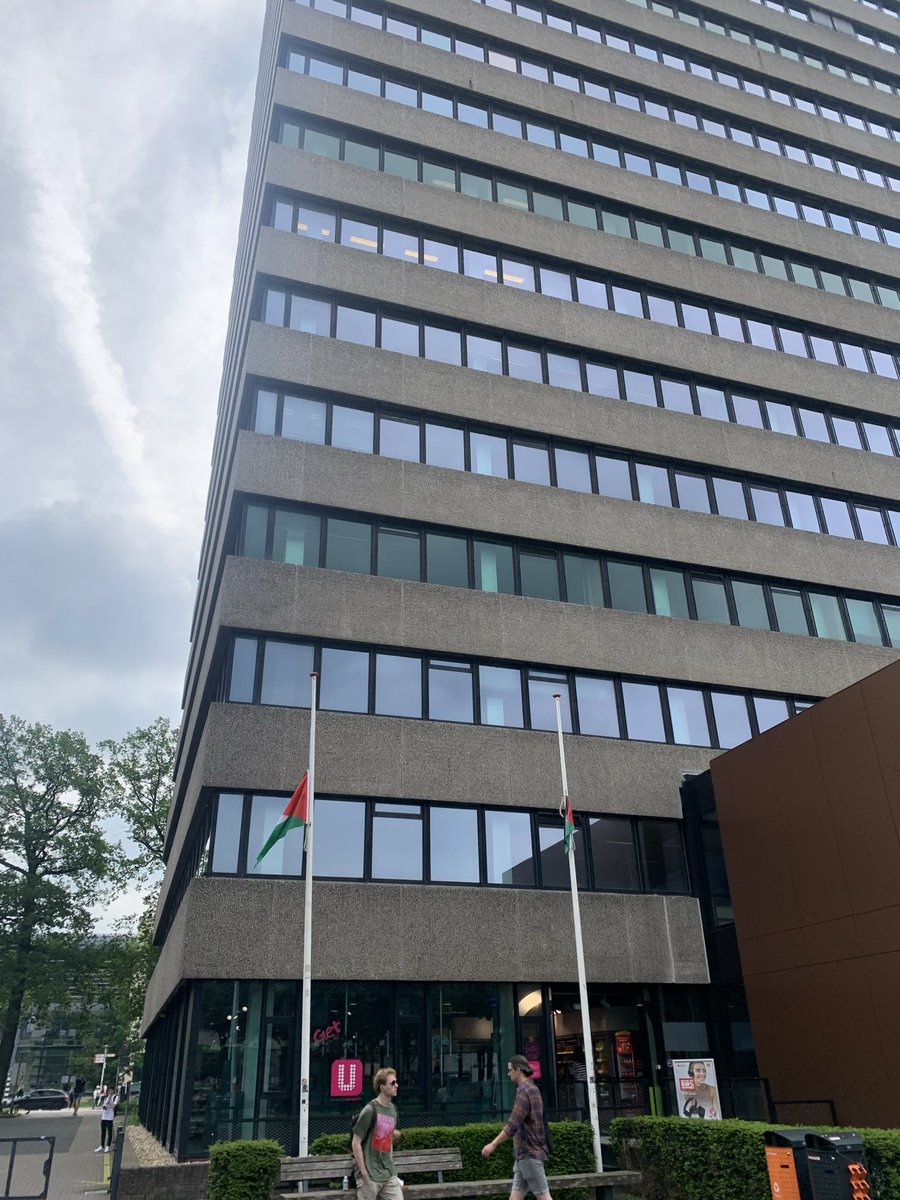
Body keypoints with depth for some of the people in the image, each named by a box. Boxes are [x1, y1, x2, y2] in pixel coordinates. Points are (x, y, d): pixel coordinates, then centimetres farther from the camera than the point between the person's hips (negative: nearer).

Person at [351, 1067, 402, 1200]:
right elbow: (355, 1143, -13)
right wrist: (364, 1174, -14)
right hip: (370, 1175, -6)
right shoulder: (370, 1110, -14)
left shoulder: (392, 1109, 8)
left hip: (389, 1174, 6)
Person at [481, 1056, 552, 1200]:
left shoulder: (524, 1091, -15)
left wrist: (493, 1144, -16)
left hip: (529, 1153, -9)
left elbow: (513, 1125, -21)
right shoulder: (531, 1089, 15)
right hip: (525, 1152, 9)